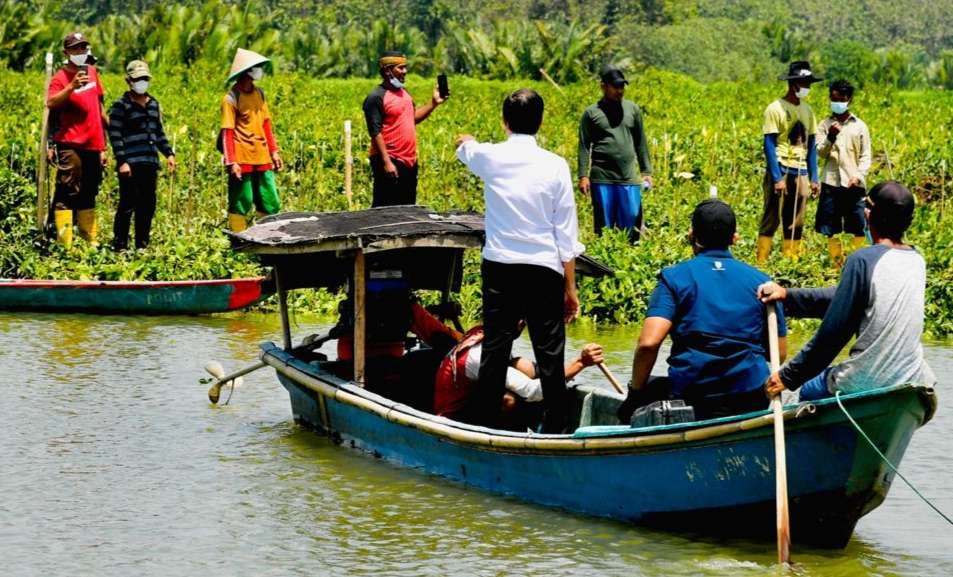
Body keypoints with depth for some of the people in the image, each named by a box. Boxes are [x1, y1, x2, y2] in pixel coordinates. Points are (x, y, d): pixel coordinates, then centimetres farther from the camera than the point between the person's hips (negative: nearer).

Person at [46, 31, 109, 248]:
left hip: (93, 144, 7)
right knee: (67, 192, -11)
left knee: (88, 194, 15)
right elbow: (51, 103, -24)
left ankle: (90, 240, 22)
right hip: (71, 143, -7)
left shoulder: (92, 71, 14)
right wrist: (72, 87, -34)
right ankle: (64, 243, -16)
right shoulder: (61, 77, -6)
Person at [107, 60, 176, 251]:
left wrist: (169, 153, 14)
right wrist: (121, 161, -15)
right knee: (128, 205, -8)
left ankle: (142, 245, 17)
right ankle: (119, 245, -3)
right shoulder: (121, 105, -3)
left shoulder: (153, 104, 17)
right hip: (130, 164, -7)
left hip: (150, 163, 7)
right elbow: (115, 135, -8)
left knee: (147, 206, 9)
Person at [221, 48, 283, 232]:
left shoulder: (259, 93, 10)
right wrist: (231, 162, -17)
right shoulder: (231, 99, -10)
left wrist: (274, 151, 15)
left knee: (270, 204, 8)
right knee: (240, 205, -1)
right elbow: (227, 132, -12)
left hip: (262, 159, 7)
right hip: (242, 160, -7)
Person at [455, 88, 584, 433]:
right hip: (544, 269, -1)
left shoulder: (489, 157, -1)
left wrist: (466, 141, 51)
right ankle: (555, 427, 3)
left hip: (499, 266, 2)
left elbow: (464, 149, 26)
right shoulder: (555, 166, -5)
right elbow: (566, 235, -3)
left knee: (495, 349, 6)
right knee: (550, 353, 2)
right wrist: (570, 287, 4)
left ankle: (484, 425, 10)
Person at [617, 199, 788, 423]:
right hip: (753, 402, 2)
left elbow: (649, 343, -13)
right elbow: (780, 352, 10)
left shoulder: (674, 278, 0)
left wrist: (635, 393, 0)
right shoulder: (761, 282, 8)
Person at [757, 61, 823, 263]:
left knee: (795, 223, 7)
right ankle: (761, 265, -5)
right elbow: (769, 145, -10)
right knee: (772, 219, -6)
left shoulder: (807, 110, 13)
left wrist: (814, 177, 10)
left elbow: (810, 145, 16)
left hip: (800, 171, 6)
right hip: (781, 169, -6)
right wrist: (777, 178, -16)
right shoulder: (775, 109, -6)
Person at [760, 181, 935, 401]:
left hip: (867, 383, -6)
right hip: (914, 382, 6)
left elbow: (833, 333, -14)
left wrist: (789, 376, -5)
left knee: (809, 391, 24)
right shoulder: (917, 262, 6)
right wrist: (788, 295, 11)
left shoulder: (862, 261, -16)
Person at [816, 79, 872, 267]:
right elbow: (820, 152, -1)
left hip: (854, 184, -1)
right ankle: (837, 264, 11)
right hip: (831, 183, 1)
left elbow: (866, 155, 5)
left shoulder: (859, 126, 6)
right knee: (830, 230, 2)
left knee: (860, 228, -5)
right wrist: (831, 137, -18)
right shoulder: (825, 125, 8)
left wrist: (859, 176, -10)